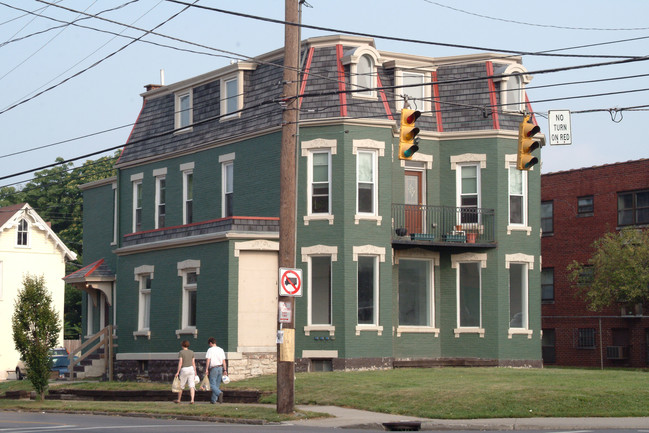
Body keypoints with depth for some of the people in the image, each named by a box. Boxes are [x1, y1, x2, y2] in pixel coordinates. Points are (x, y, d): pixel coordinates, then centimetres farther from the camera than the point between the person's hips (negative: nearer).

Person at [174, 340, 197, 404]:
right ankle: (192, 400, -15)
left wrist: (178, 372, -12)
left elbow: (180, 362, -14)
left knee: (181, 385, 12)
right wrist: (195, 372, 11)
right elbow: (193, 363, 5)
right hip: (191, 369, 3)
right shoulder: (191, 352, 5)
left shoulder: (181, 352, -8)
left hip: (184, 370, -3)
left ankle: (179, 400, 24)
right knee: (191, 386, -2)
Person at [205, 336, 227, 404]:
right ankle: (213, 400, 17)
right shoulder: (221, 350, 11)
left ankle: (219, 393, -32)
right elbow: (224, 361, 9)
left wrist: (206, 369, -9)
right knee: (217, 385, 12)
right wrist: (225, 370, 12)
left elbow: (208, 360, -12)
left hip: (213, 368, -6)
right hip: (220, 368, 6)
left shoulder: (210, 350, -5)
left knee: (212, 384, -5)